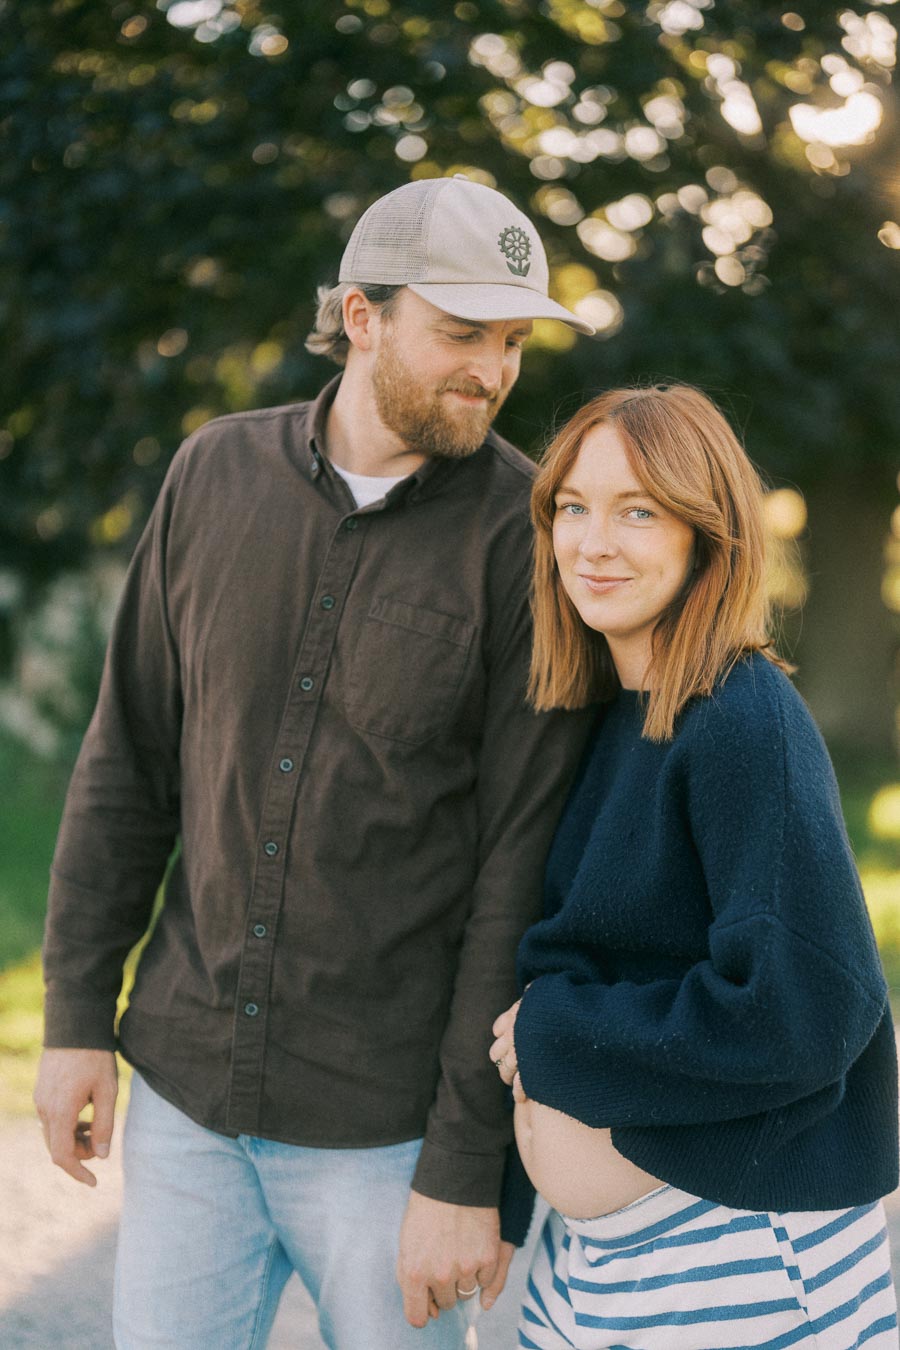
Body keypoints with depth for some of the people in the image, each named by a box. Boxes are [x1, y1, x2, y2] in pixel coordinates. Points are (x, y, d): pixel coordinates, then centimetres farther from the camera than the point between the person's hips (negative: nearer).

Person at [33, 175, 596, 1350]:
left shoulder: (533, 537, -12)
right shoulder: (219, 472, 0)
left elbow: (528, 866, -13)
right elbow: (131, 759, 6)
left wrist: (469, 1168, -13)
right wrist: (78, 1009, 4)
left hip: (387, 1115, -3)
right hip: (187, 1082, 4)